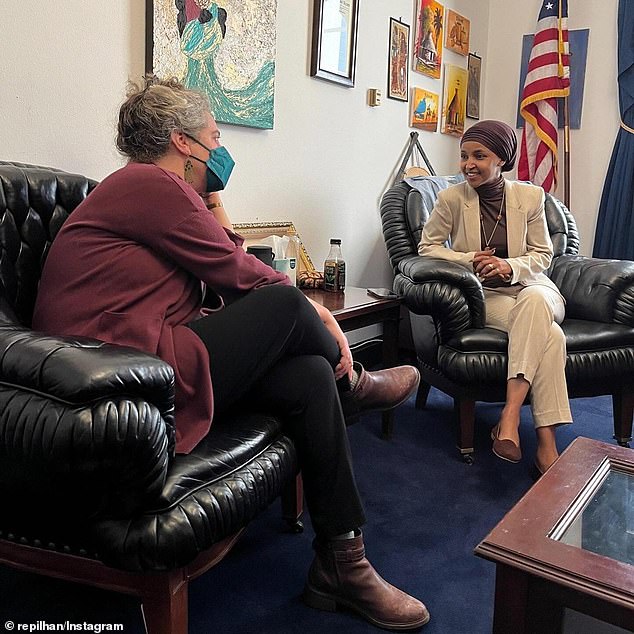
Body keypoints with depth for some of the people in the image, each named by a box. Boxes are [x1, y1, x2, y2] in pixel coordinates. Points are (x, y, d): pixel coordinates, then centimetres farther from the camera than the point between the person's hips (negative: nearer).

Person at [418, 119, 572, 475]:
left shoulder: (530, 197, 1)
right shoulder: (452, 198, -3)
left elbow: (543, 255, 7)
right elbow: (428, 247, 3)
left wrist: (510, 267, -16)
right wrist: (470, 260, -14)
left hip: (531, 288, 2)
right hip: (483, 295, -2)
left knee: (534, 302, -39)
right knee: (549, 335, -32)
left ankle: (510, 416, -39)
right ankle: (546, 443, -32)